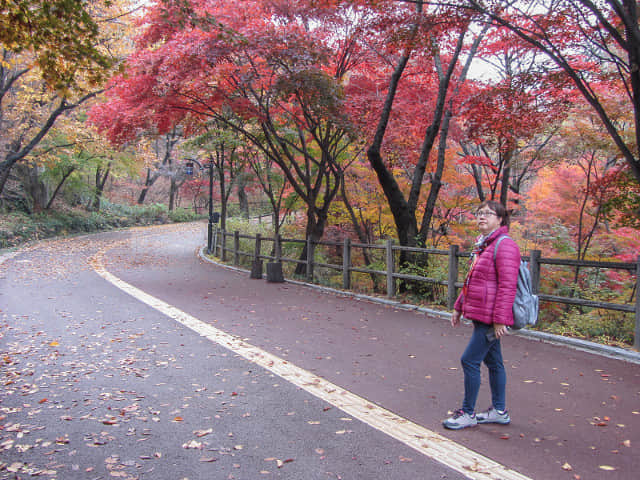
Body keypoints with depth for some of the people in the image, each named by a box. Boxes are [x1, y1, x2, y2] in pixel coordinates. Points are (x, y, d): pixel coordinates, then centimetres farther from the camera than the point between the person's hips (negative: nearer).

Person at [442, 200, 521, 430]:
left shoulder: (505, 245, -15)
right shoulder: (482, 245, 15)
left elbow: (507, 285, -21)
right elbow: (472, 281, 23)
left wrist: (500, 319, -23)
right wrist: (459, 307, 23)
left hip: (491, 318, -10)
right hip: (480, 315, 10)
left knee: (470, 360, -6)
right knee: (493, 362, 16)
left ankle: (468, 413, 7)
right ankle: (499, 411, 28)